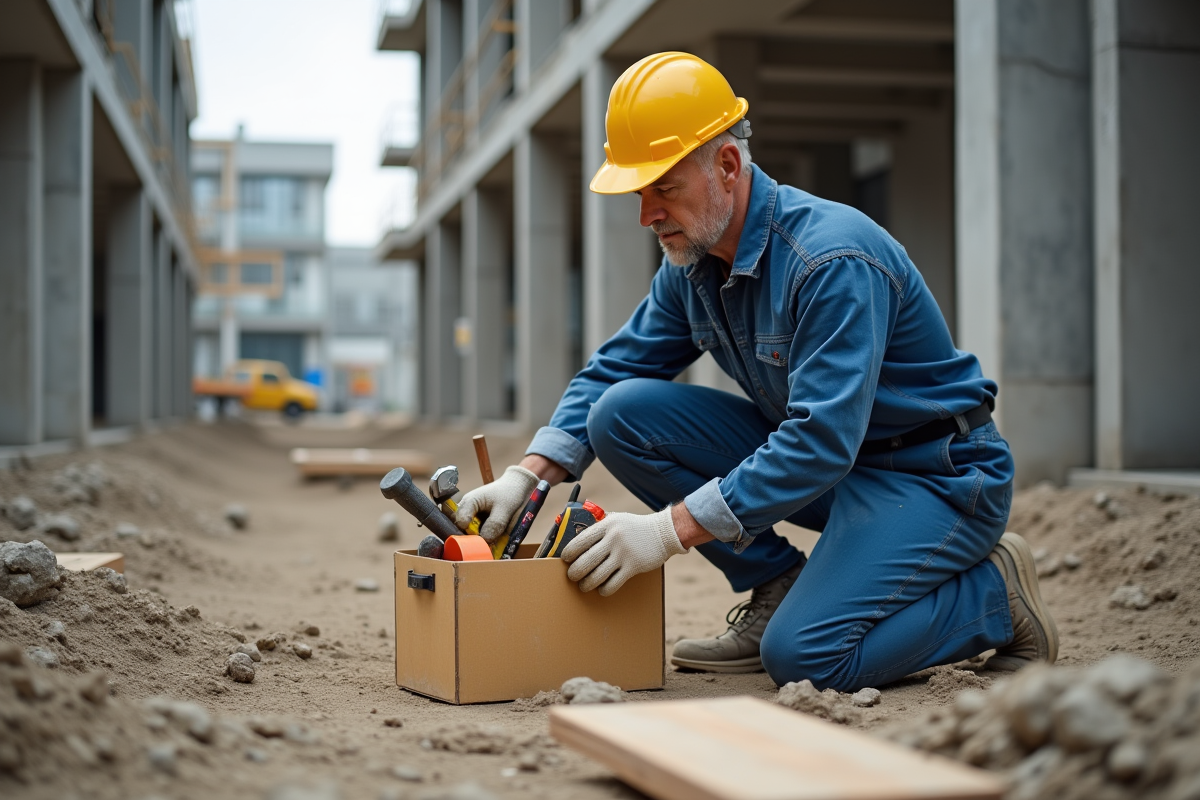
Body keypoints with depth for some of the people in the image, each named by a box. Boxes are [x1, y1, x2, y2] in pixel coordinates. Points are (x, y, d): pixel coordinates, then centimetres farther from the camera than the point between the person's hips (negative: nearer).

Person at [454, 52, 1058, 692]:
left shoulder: (833, 260, -27)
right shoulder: (691, 262, -1)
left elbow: (823, 441, -34)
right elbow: (615, 369, 7)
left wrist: (671, 528, -35)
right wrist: (526, 476, -9)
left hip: (936, 476, -8)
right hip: (820, 459, 8)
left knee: (803, 656, -28)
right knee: (621, 412, -8)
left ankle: (993, 593, -2)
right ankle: (778, 590, 2)